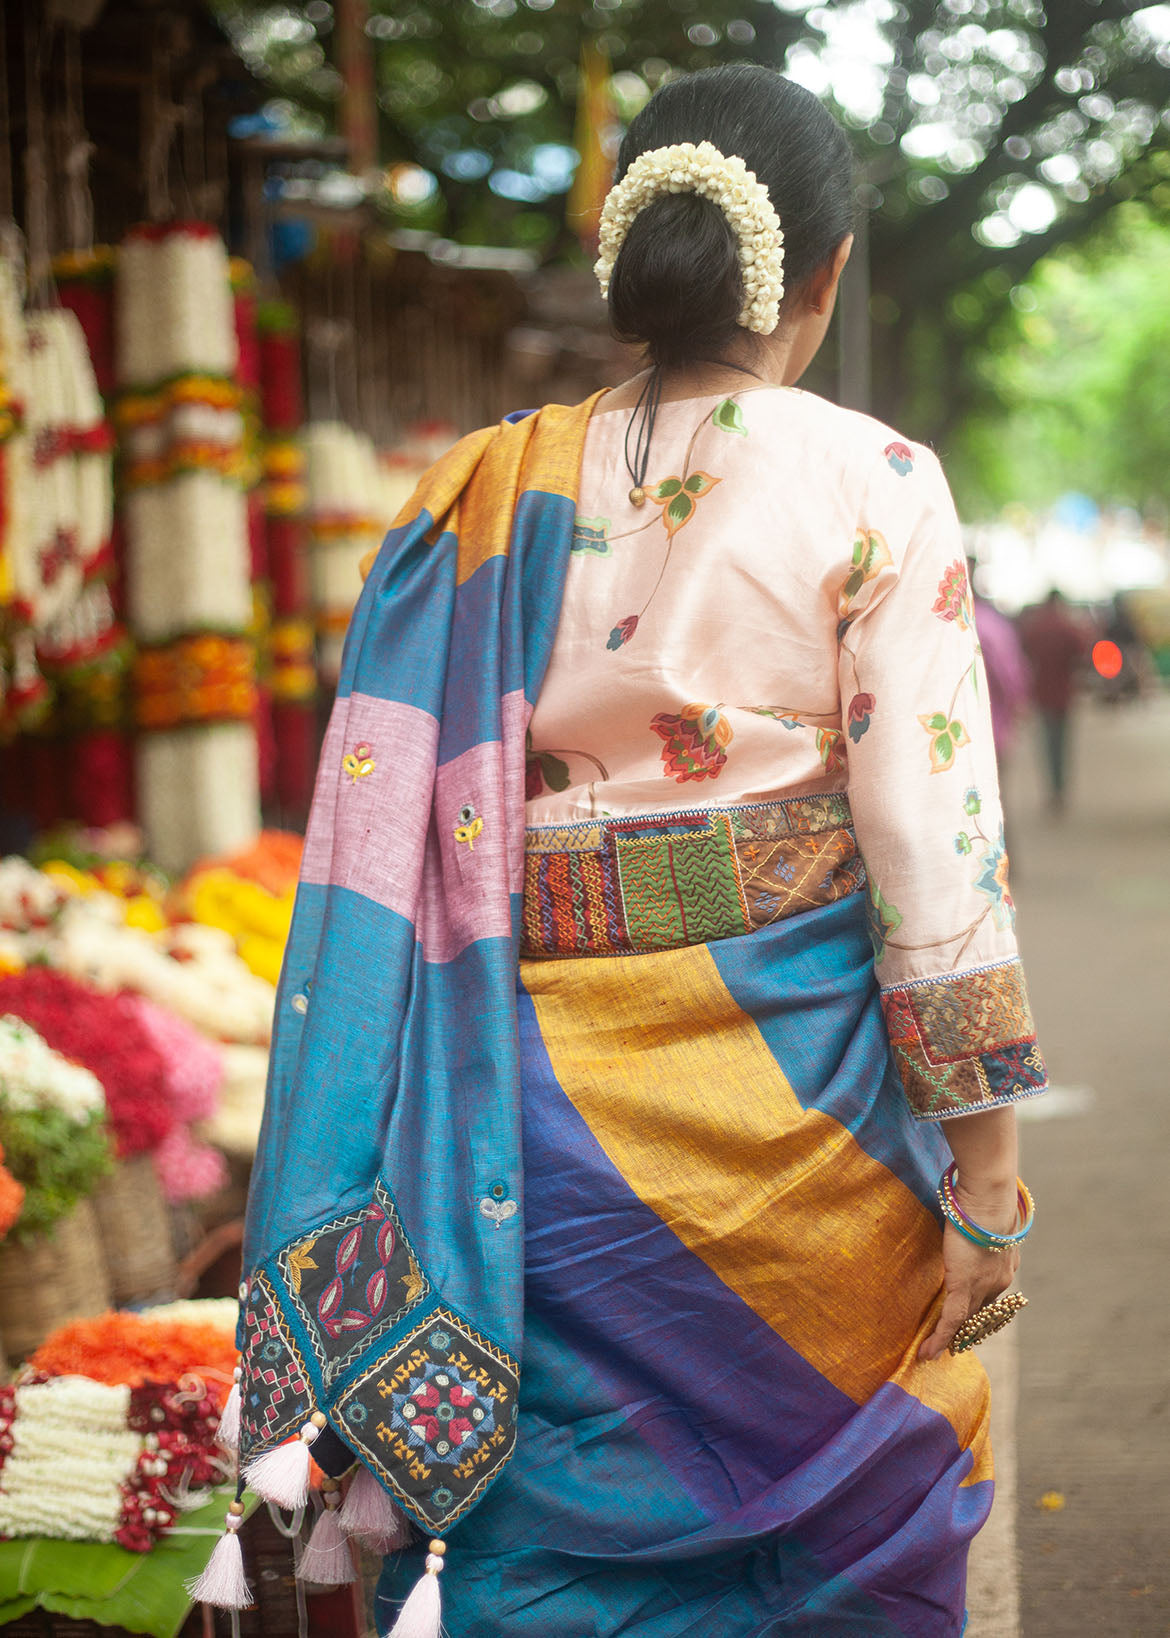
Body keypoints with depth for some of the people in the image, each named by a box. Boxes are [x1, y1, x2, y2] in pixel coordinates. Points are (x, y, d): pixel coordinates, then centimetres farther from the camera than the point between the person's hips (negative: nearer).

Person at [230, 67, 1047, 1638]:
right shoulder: (870, 486, -6)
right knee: (840, 1509, 14)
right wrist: (987, 1172, -4)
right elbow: (935, 842, -10)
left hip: (546, 1109, 3)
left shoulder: (488, 499, 4)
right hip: (795, 1096, -3)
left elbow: (397, 841, 2)